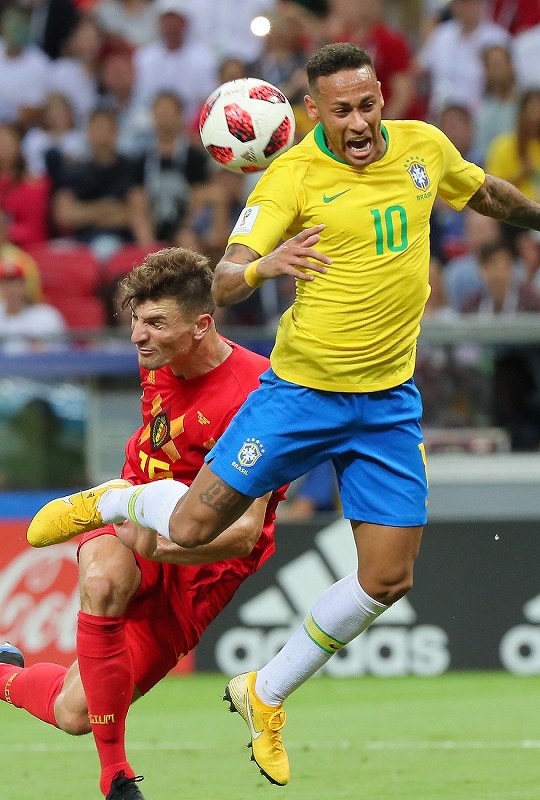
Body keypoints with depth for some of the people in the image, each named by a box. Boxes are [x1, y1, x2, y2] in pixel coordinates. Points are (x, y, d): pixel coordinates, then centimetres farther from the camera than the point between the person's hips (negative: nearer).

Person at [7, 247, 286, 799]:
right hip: (132, 523, 4)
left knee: (75, 714, -9)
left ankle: (7, 677, 26)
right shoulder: (157, 364, 0)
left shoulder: (253, 393, -22)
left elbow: (246, 531, -24)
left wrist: (164, 545, -35)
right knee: (103, 577, -36)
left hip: (202, 565, -4)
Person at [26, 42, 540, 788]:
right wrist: (263, 265, -45)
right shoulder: (293, 174, -15)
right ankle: (111, 502, 31)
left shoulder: (425, 146, -1)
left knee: (388, 578, -1)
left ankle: (266, 695, 19)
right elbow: (223, 282, -24)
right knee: (193, 527, -5)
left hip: (390, 399, 4)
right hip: (301, 389, -4)